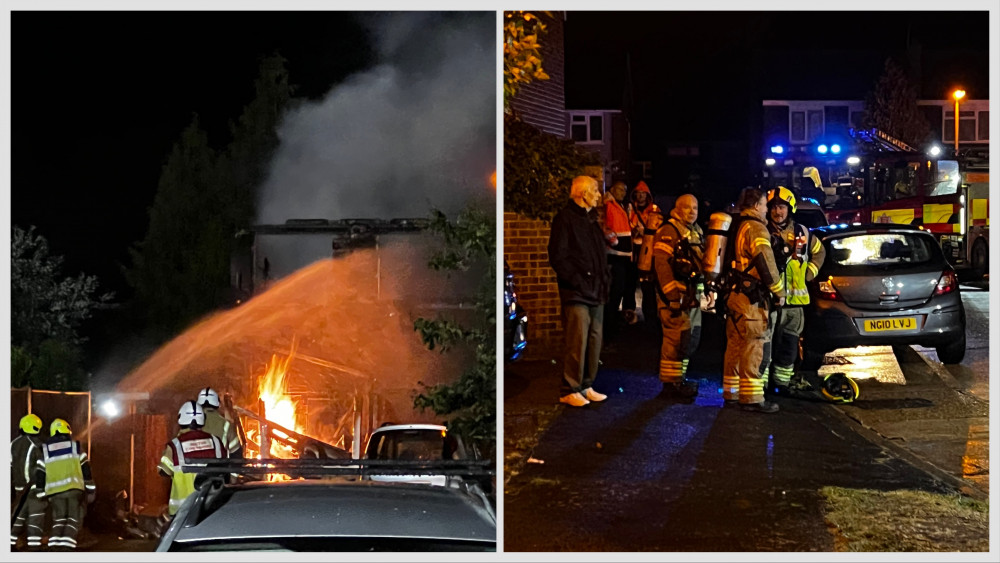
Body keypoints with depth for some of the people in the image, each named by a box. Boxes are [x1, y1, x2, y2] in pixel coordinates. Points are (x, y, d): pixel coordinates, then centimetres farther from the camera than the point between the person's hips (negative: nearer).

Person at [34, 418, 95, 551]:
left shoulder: (45, 451, 12)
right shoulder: (75, 447, 7)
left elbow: (39, 475, 10)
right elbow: (86, 470, 3)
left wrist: (41, 494, 17)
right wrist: (90, 491, 6)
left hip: (55, 491, 2)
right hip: (74, 488, -2)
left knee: (58, 519, 11)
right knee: (74, 519, 3)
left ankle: (56, 547, -4)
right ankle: (66, 547, -14)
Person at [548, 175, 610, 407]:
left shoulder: (590, 220, 20)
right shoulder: (565, 219, -7)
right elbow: (557, 257, -13)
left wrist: (604, 279, 12)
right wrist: (576, 281, -17)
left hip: (595, 292, 8)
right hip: (576, 293, -8)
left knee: (594, 340, 8)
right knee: (577, 342, -9)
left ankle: (586, 386, 16)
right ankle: (570, 391, -4)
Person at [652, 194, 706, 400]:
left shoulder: (696, 232, 17)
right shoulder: (669, 231, -12)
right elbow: (662, 263, -19)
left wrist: (705, 289, 20)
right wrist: (672, 294, -23)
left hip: (693, 293, 10)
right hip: (676, 293, -10)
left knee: (691, 337, 14)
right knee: (676, 337, -10)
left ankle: (679, 378, 24)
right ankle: (671, 383, -6)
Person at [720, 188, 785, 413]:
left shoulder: (735, 227, 16)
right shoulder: (756, 228, -13)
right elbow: (766, 263, -17)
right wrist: (779, 291, -8)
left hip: (733, 293, 10)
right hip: (751, 296, -10)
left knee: (735, 343, 16)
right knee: (754, 346, -9)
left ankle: (731, 391, 22)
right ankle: (751, 397, -11)